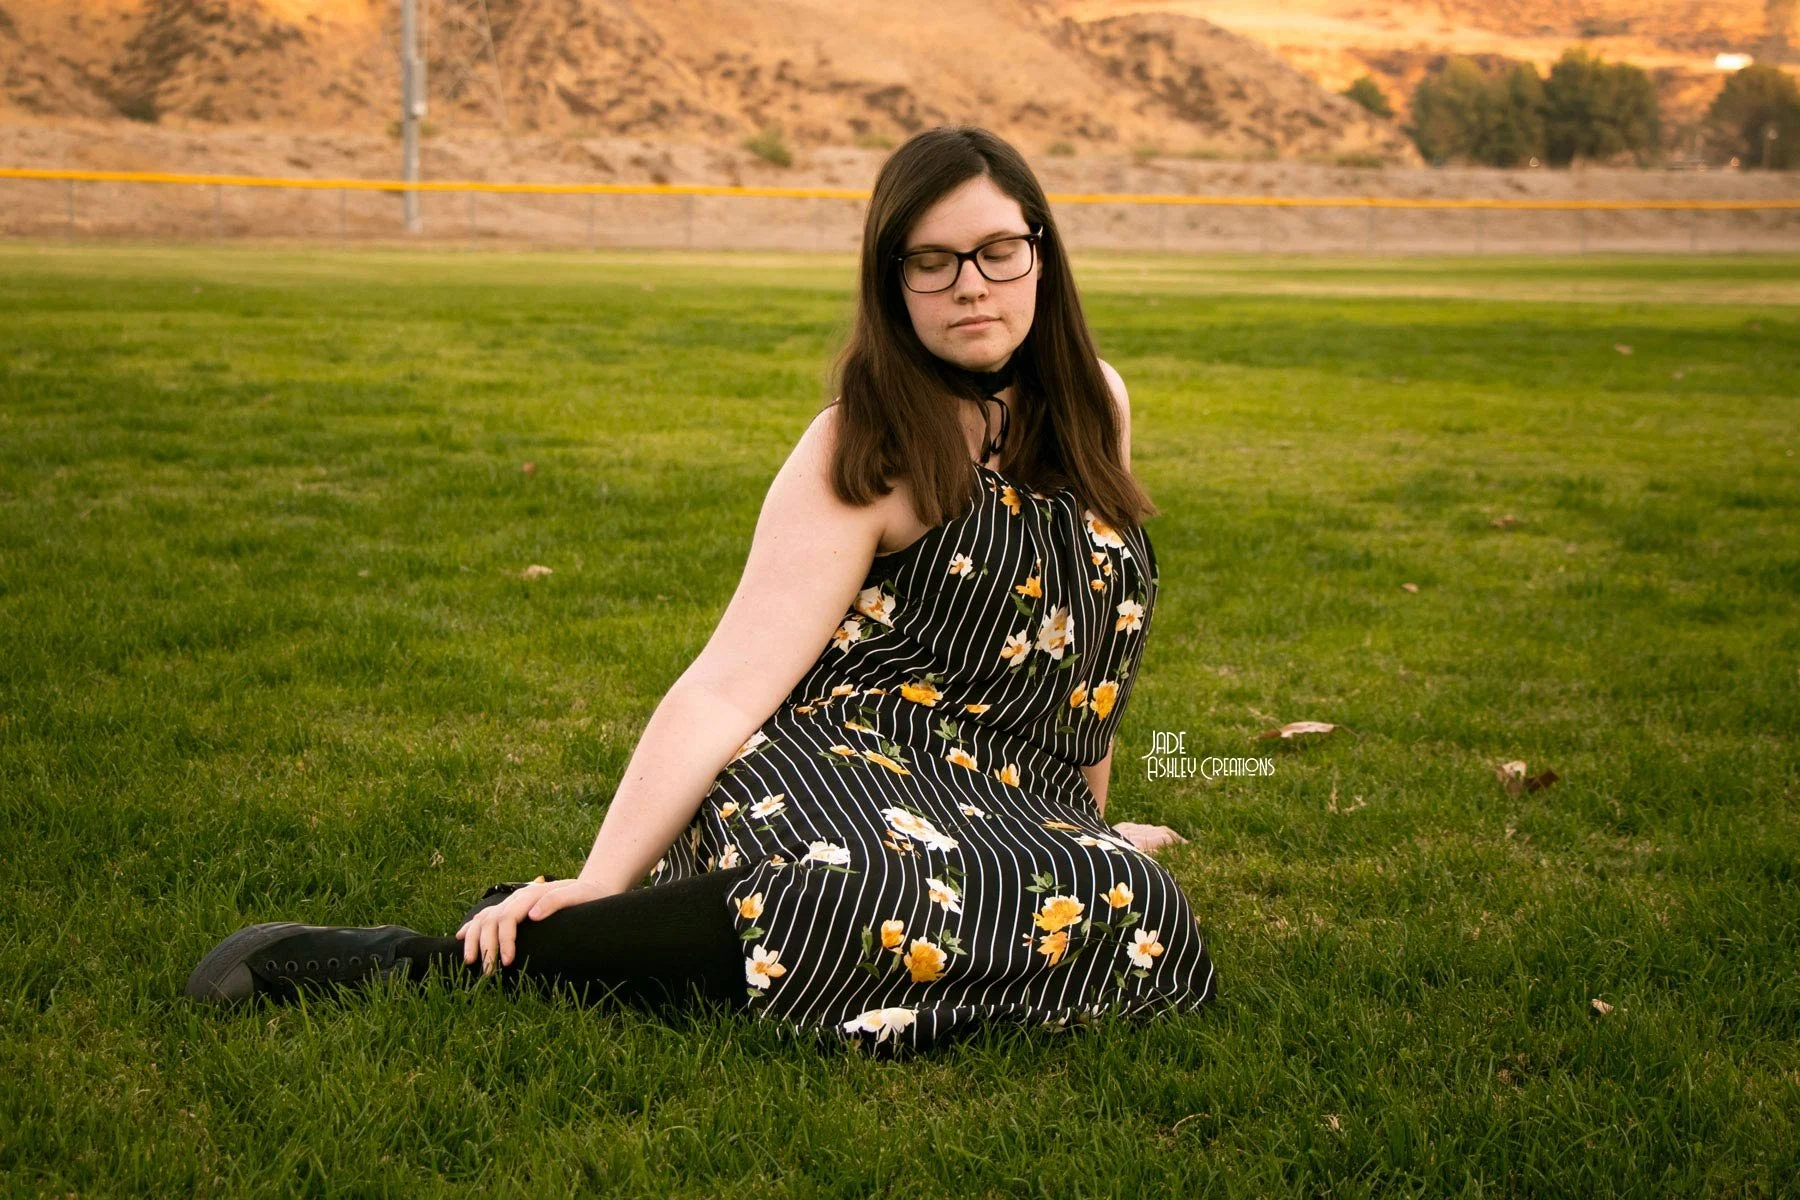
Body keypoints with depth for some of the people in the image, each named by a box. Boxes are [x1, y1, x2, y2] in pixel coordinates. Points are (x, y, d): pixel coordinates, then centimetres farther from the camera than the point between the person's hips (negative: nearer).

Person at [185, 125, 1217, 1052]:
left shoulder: (1094, 406, 10)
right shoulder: (868, 450, -8)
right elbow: (731, 683, -16)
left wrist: (1089, 820, 27)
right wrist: (598, 879, -26)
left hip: (1016, 809, 6)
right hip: (842, 772, -6)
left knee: (1145, 913, -31)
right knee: (900, 893, -43)